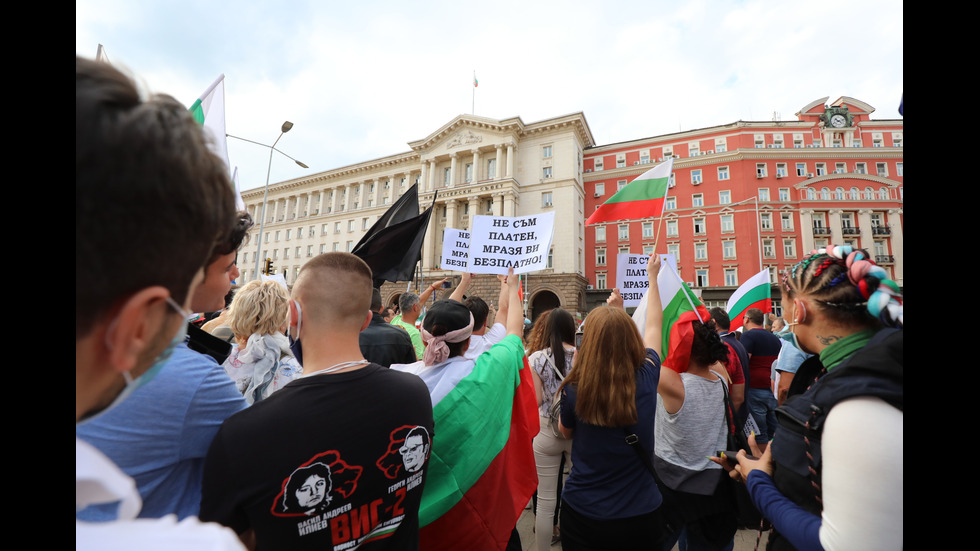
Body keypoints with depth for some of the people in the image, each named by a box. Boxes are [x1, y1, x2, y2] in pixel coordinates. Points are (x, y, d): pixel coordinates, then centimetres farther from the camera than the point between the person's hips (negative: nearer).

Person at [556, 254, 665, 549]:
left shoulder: (573, 389, -23)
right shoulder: (647, 378, -18)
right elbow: (653, 325, 1)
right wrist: (652, 276, 14)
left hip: (582, 513, -1)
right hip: (641, 513, 2)